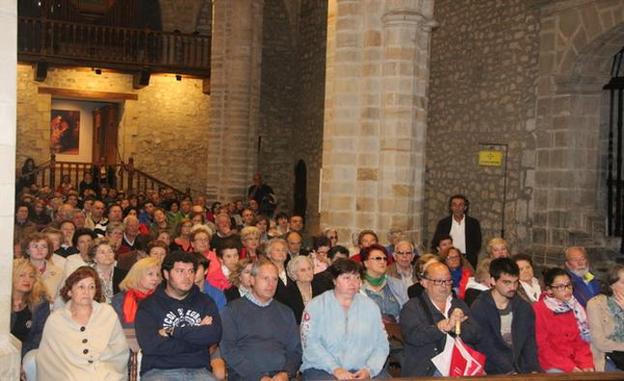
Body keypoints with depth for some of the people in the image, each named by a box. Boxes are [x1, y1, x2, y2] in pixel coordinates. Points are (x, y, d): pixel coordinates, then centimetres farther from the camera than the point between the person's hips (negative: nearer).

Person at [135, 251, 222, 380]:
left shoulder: (205, 302, 13)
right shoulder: (149, 305, 4)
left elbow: (214, 335, -4)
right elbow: (149, 345, -11)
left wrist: (172, 332, -7)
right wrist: (196, 333, -5)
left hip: (197, 370, 3)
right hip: (158, 370, -2)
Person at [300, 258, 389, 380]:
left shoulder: (370, 306, 14)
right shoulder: (316, 306, 5)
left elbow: (381, 344, 7)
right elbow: (310, 343, -6)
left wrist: (369, 369, -10)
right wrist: (335, 369, -17)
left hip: (361, 370, 2)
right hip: (322, 369, -2)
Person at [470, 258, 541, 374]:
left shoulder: (525, 308, 10)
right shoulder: (479, 308, -6)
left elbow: (529, 343, 8)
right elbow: (486, 347, -11)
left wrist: (533, 370, -8)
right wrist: (509, 372, -18)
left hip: (521, 369, 4)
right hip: (493, 372, -4)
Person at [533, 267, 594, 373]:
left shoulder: (575, 307, 10)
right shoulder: (538, 310, -7)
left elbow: (582, 340, 10)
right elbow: (542, 347, -9)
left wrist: (587, 364, -6)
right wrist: (569, 367, -15)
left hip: (576, 364, 5)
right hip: (553, 367, -5)